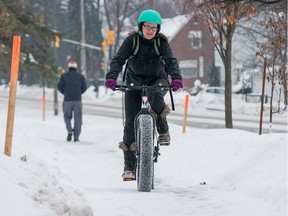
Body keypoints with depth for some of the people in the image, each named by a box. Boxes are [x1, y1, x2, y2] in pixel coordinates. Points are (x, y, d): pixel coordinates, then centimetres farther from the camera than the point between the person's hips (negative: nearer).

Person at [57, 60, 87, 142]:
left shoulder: (64, 76, 4)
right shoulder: (80, 76, 6)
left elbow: (59, 86, -1)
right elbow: (84, 88, 5)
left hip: (67, 100, 0)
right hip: (78, 100, 0)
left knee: (67, 117, 16)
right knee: (77, 118, 5)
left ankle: (70, 131, -7)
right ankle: (76, 137, 0)